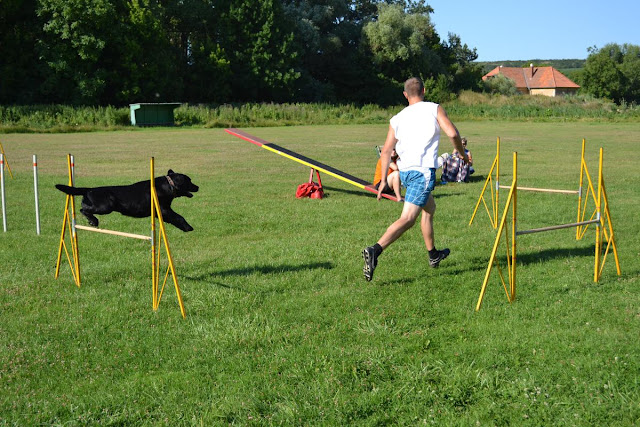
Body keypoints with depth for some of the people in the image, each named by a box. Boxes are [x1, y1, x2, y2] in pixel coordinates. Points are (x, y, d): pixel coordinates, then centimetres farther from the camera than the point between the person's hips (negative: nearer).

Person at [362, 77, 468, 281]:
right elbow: (452, 133, -10)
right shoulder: (434, 109, 2)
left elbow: (386, 151, 6)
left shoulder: (397, 119, 12)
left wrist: (383, 180, 8)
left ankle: (433, 254, 37)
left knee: (429, 208, 27)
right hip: (423, 170, -6)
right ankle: (375, 250, -31)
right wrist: (463, 154, 7)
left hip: (404, 171, 6)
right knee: (407, 219, -13)